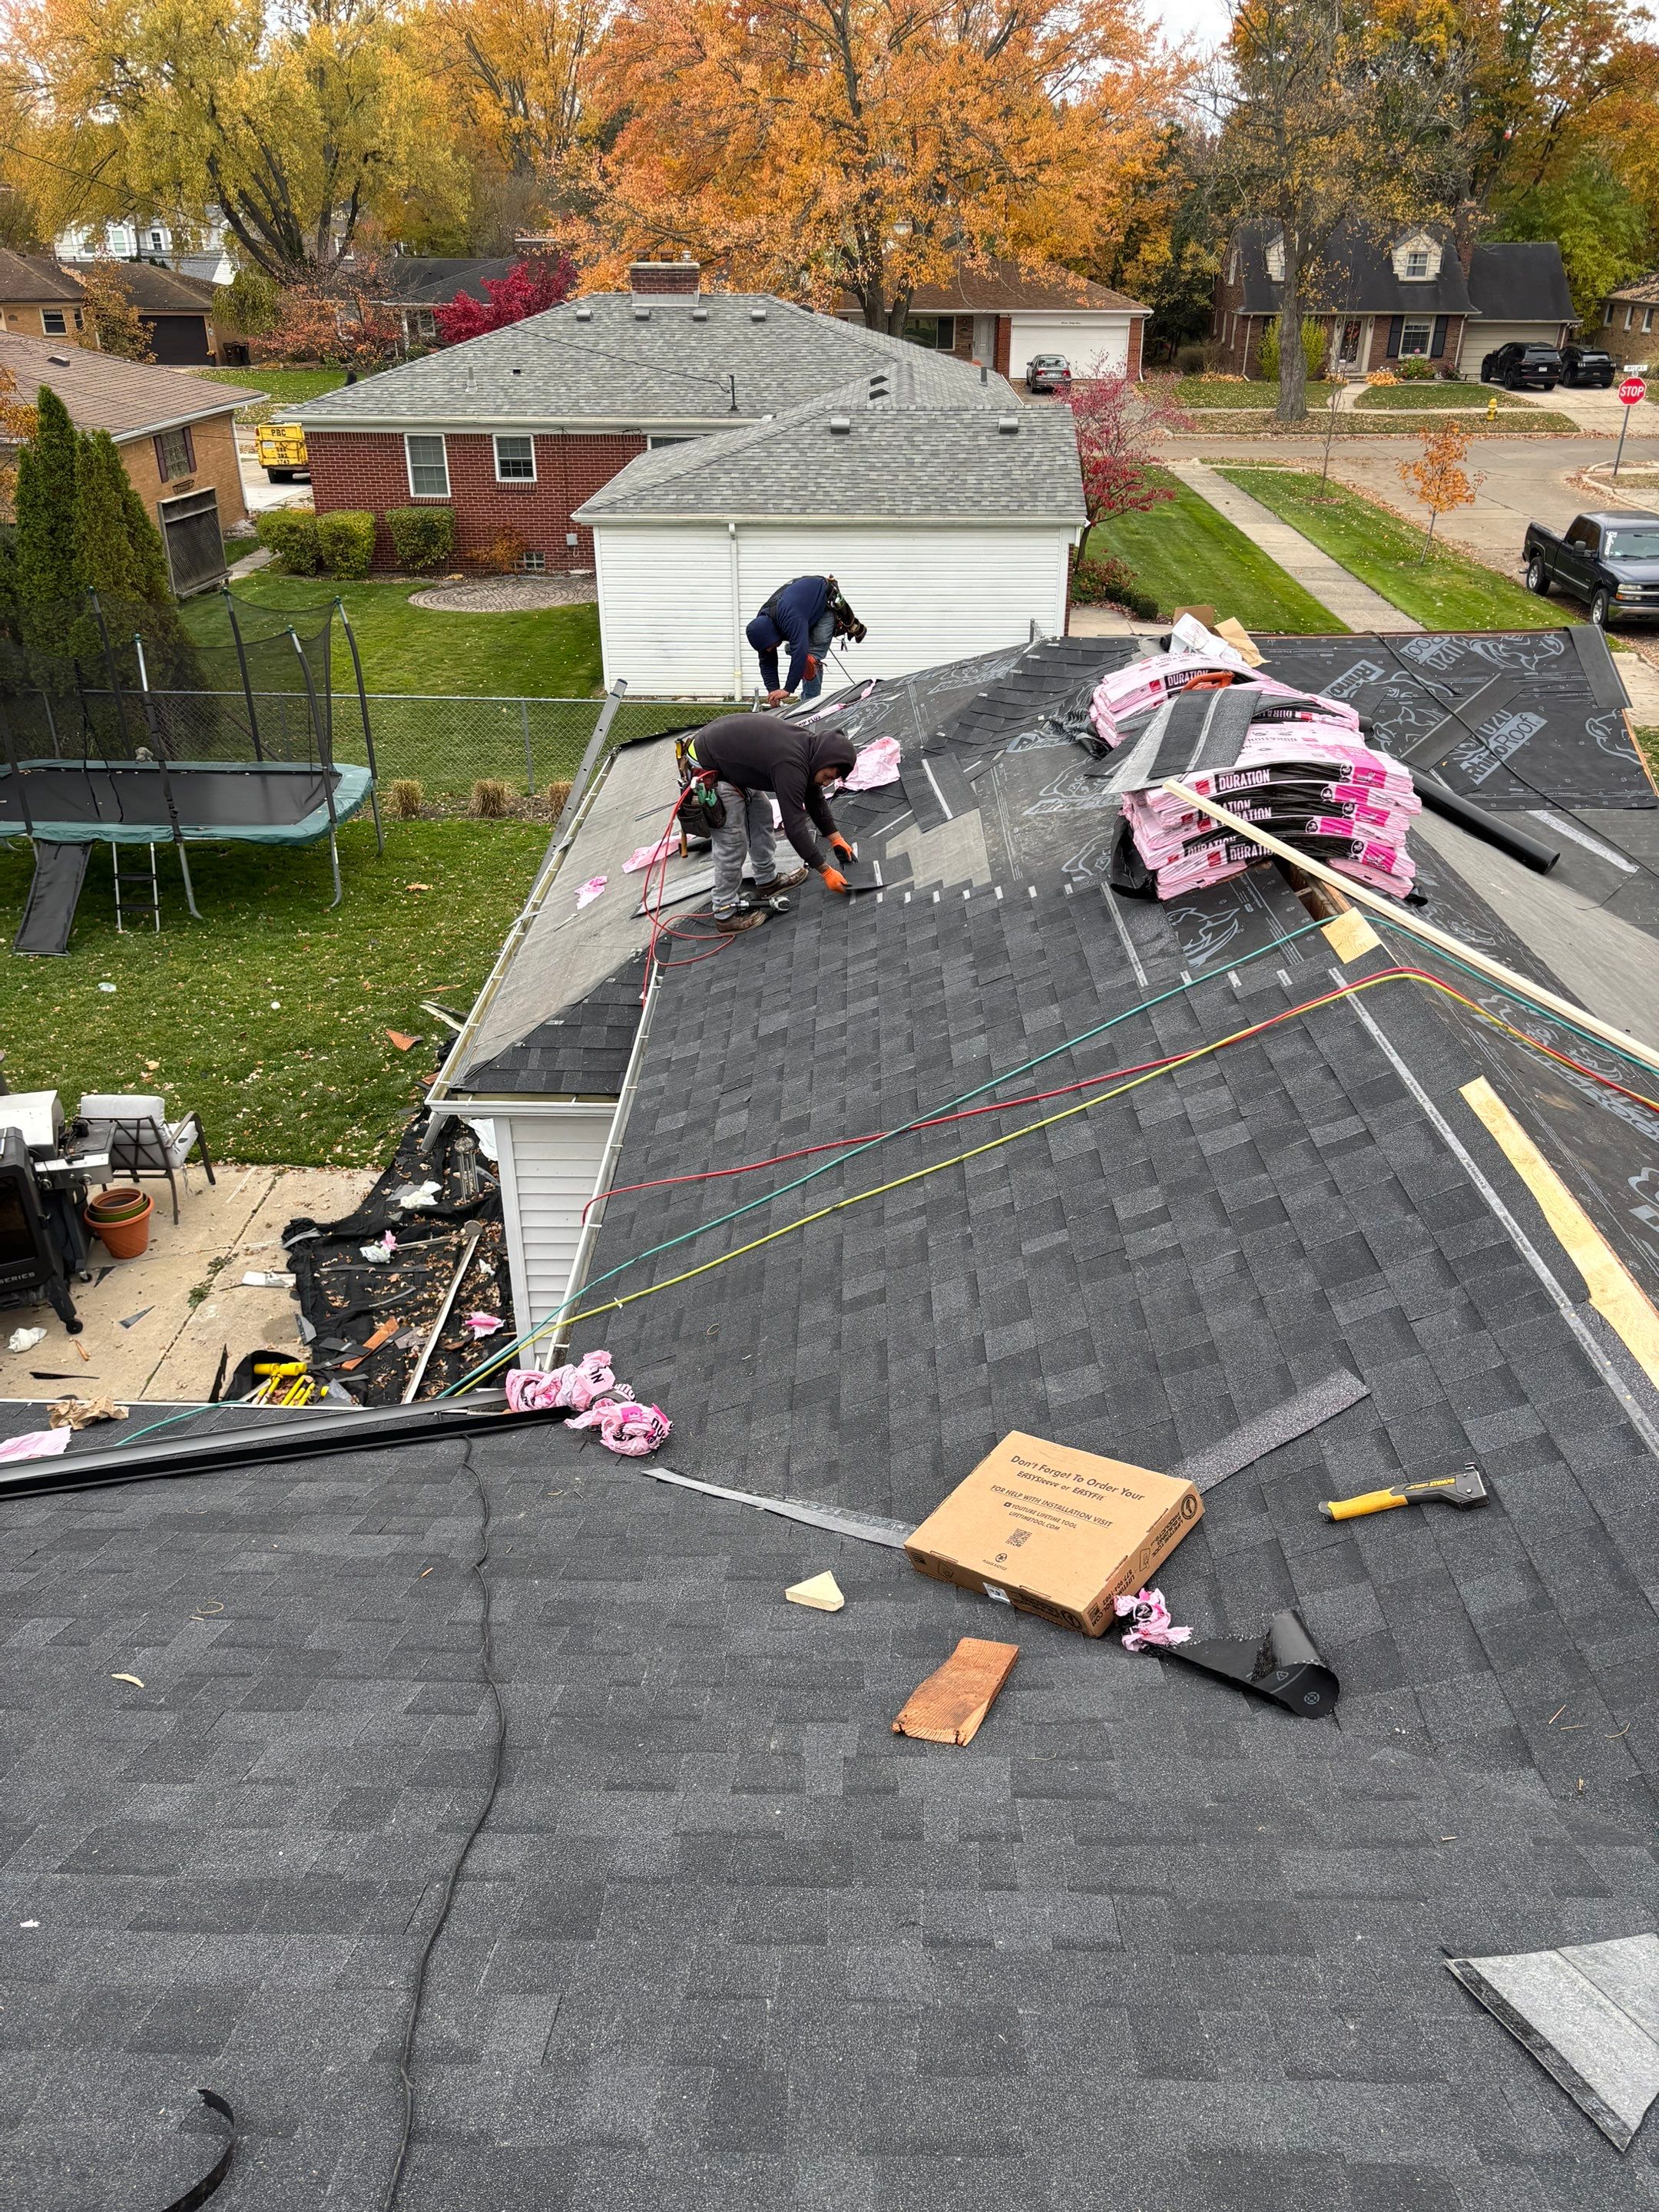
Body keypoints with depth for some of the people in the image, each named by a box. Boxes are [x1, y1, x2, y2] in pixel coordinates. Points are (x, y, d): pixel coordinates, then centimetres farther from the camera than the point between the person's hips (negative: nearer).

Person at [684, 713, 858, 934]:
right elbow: (794, 826, -26)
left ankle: (767, 881, 32)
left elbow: (815, 799, 15)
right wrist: (826, 871, -19)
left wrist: (836, 839, 17)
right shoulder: (791, 765, -29)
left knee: (761, 813, 18)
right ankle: (725, 914, 5)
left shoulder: (808, 744, 0)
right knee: (732, 843, -6)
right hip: (707, 769, -10)